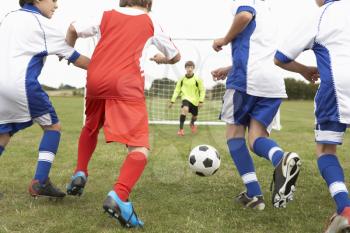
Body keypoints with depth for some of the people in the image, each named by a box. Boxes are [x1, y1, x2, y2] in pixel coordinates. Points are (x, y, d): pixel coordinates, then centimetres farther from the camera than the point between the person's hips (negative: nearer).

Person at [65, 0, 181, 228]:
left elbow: (74, 29, 21)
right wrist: (161, 58, 50)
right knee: (140, 147, -9)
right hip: (126, 84, -4)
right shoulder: (150, 22, 19)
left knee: (91, 127, 34)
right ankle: (119, 196, -31)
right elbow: (175, 56, 28)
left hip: (95, 80, 4)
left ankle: (80, 173, 26)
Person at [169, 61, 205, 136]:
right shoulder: (182, 79, -5)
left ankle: (192, 124, 55)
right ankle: (181, 129, -25)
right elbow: (177, 90, 2)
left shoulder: (197, 79, -8)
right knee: (185, 109, -32)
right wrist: (172, 101, -2)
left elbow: (202, 90, -1)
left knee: (195, 116, 16)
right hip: (186, 98, -1)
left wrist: (201, 101, -10)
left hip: (195, 100, 1)